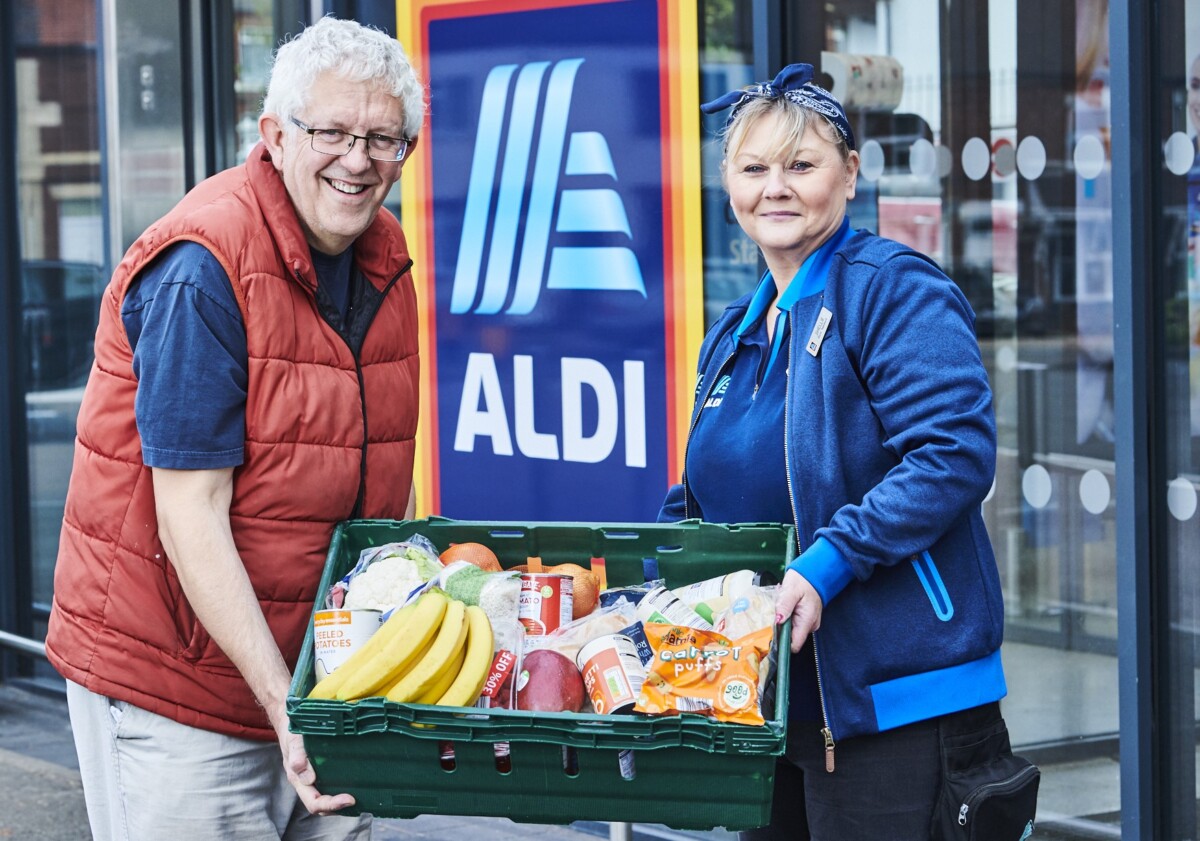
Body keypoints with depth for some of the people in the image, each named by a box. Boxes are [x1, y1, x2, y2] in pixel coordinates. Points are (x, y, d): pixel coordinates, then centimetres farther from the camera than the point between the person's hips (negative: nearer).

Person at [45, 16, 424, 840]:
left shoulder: (384, 255, 5)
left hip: (327, 663, 7)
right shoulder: (200, 271, -18)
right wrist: (280, 702, -26)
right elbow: (191, 514, -22)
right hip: (172, 684, -7)